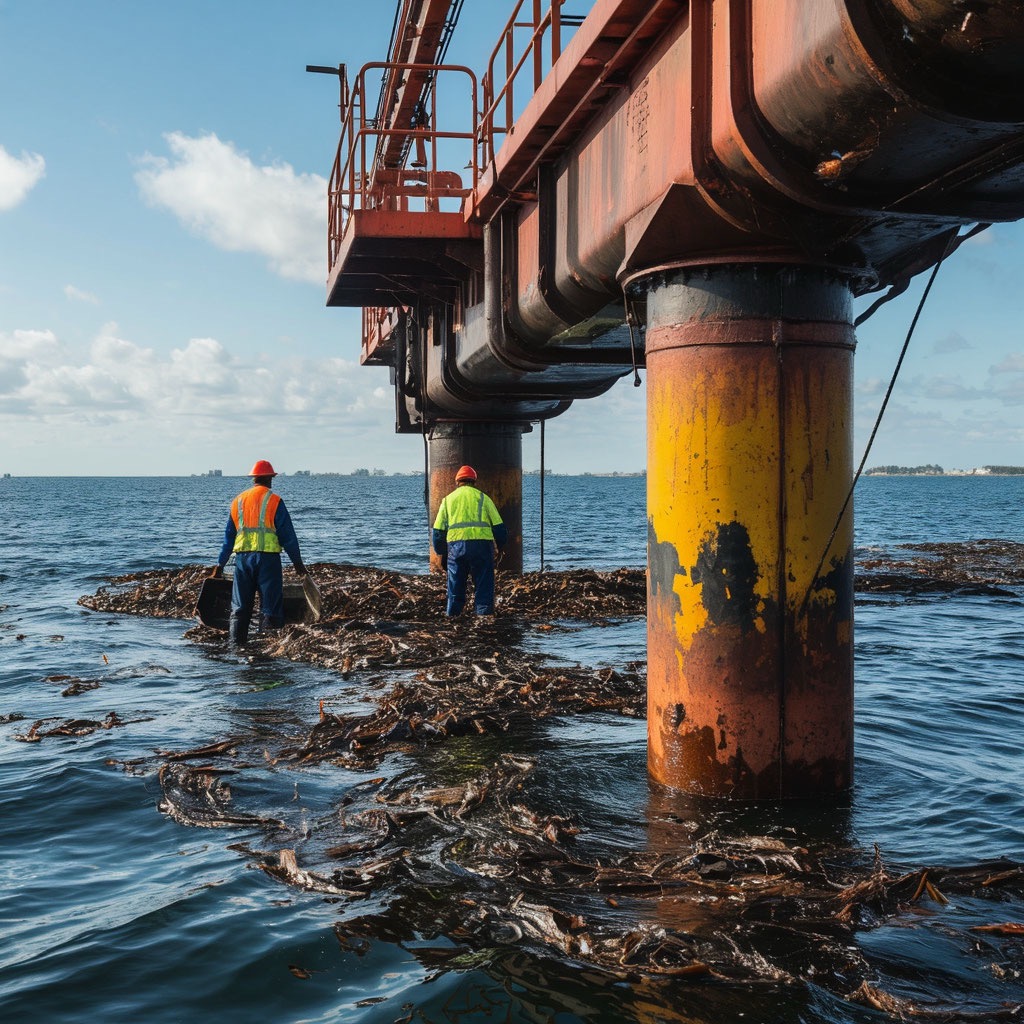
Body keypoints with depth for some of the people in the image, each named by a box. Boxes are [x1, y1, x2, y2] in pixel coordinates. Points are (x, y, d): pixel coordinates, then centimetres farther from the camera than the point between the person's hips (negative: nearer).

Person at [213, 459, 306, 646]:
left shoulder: (238, 500, 12)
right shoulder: (273, 500, -2)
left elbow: (229, 536, 16)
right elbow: (287, 534, -3)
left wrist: (221, 563, 20)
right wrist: (297, 561, 3)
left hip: (242, 556, 4)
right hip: (267, 556, -4)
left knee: (240, 605, 10)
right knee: (270, 604, 1)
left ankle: (236, 643, 8)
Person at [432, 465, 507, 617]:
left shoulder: (448, 499, 16)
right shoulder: (482, 497, 11)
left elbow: (438, 529, 13)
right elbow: (498, 526, 5)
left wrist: (442, 553, 21)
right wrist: (501, 548, 15)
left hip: (456, 545, 2)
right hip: (482, 544, -1)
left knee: (455, 589, 10)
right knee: (484, 587, 3)